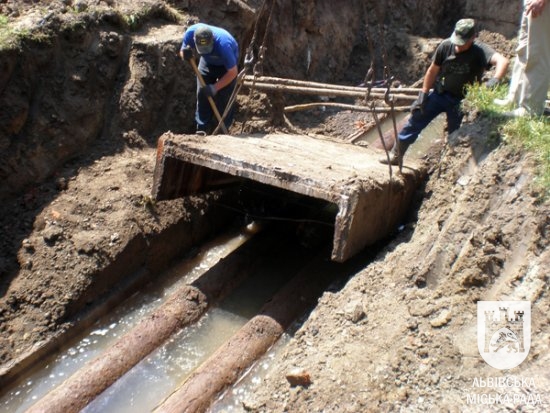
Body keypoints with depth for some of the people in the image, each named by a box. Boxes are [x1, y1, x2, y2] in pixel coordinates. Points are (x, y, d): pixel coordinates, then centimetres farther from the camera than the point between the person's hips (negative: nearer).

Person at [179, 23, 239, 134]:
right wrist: (185, 54, -38)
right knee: (202, 94, -3)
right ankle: (202, 129, 8)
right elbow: (182, 52, -13)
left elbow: (232, 72, -32)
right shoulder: (191, 32, -32)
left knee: (224, 97, -9)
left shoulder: (223, 44, -43)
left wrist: (215, 87, -36)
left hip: (226, 64, -4)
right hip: (207, 61, 4)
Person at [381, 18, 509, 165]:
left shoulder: (480, 51, -22)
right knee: (415, 121, 3)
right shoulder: (446, 45, -13)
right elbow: (433, 70, -2)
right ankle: (396, 155, 16)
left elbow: (502, 61, -38)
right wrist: (424, 94, -2)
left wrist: (495, 79, -57)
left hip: (460, 101, -2)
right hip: (440, 93, 3)